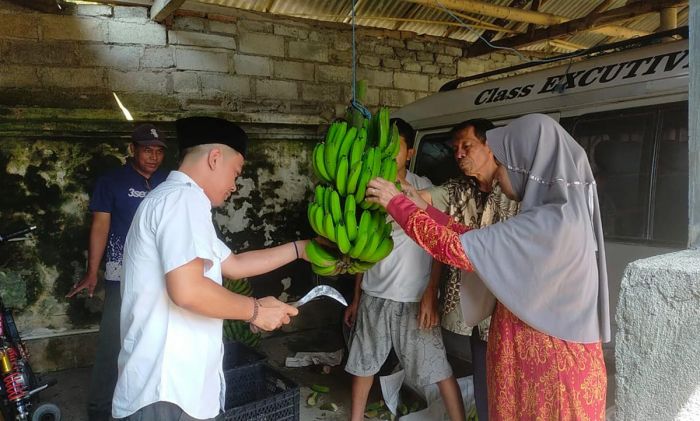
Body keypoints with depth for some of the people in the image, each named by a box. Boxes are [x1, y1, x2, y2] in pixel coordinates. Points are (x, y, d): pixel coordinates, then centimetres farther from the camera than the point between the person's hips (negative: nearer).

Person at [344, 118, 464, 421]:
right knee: (363, 362, 16)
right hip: (373, 294, 5)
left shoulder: (422, 186, -7)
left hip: (412, 297, -4)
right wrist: (356, 297, 12)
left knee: (436, 367, 2)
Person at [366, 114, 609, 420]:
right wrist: (424, 209, 6)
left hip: (550, 365, -8)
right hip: (549, 355, 8)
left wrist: (397, 203, -14)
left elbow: (455, 248, -24)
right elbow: (476, 240, 7)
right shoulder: (562, 214, 4)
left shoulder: (551, 224, -27)